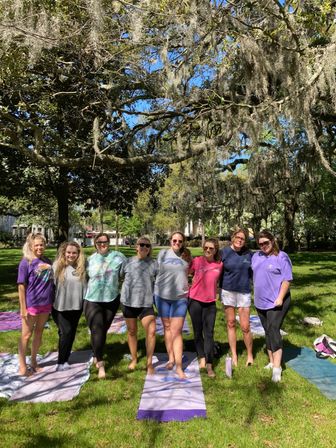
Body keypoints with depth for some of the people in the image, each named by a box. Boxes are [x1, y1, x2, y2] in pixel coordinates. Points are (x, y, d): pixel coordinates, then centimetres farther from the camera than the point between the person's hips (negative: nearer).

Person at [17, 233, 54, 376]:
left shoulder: (48, 261, 4)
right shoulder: (26, 262, -10)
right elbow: (21, 286, -10)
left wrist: (52, 302, 10)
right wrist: (23, 308, -12)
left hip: (46, 304, 5)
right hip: (31, 304, -5)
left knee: (38, 333, 17)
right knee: (26, 335, 8)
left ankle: (33, 362, 33)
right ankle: (22, 366, 22)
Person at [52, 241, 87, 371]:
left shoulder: (81, 267, -1)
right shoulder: (57, 266, -10)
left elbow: (84, 286, 6)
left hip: (76, 307, 3)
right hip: (60, 306, -3)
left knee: (72, 333, 12)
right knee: (66, 332, -3)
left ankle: (65, 359, 29)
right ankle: (61, 361, 14)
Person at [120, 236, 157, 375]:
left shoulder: (154, 264, 0)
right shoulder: (127, 262, 0)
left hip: (146, 303, -1)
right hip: (128, 301, 1)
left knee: (151, 331, -9)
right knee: (132, 332, 14)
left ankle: (149, 363, 9)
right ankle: (134, 359, 35)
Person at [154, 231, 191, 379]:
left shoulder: (186, 256, 3)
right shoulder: (163, 253, 1)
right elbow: (156, 270, 10)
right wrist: (157, 286, 9)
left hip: (180, 297, -1)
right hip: (162, 295, 1)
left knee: (176, 331, -4)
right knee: (167, 327, 13)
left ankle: (179, 367, 0)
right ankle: (170, 358, 29)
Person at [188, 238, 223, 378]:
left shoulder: (220, 265, -2)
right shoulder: (197, 261, -9)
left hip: (210, 302, 1)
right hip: (195, 300, -1)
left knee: (209, 333, 2)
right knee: (198, 331, 12)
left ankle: (209, 365, 9)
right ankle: (202, 358, 29)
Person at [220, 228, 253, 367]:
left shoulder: (248, 254, 0)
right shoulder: (224, 252, -3)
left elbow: (252, 272, 11)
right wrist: (218, 290, 1)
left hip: (244, 292, 0)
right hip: (228, 291, 0)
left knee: (245, 327, 0)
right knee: (230, 323, 9)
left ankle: (250, 355, 23)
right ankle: (234, 355, 24)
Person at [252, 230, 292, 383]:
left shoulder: (281, 257, -8)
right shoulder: (256, 256, 9)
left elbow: (287, 279, -11)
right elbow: (252, 275, 18)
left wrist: (280, 298, -17)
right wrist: (255, 294, 14)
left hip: (276, 302, -6)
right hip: (261, 302, 6)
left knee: (273, 330, -14)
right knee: (267, 331, 13)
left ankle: (277, 368, -12)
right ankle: (271, 361, 25)